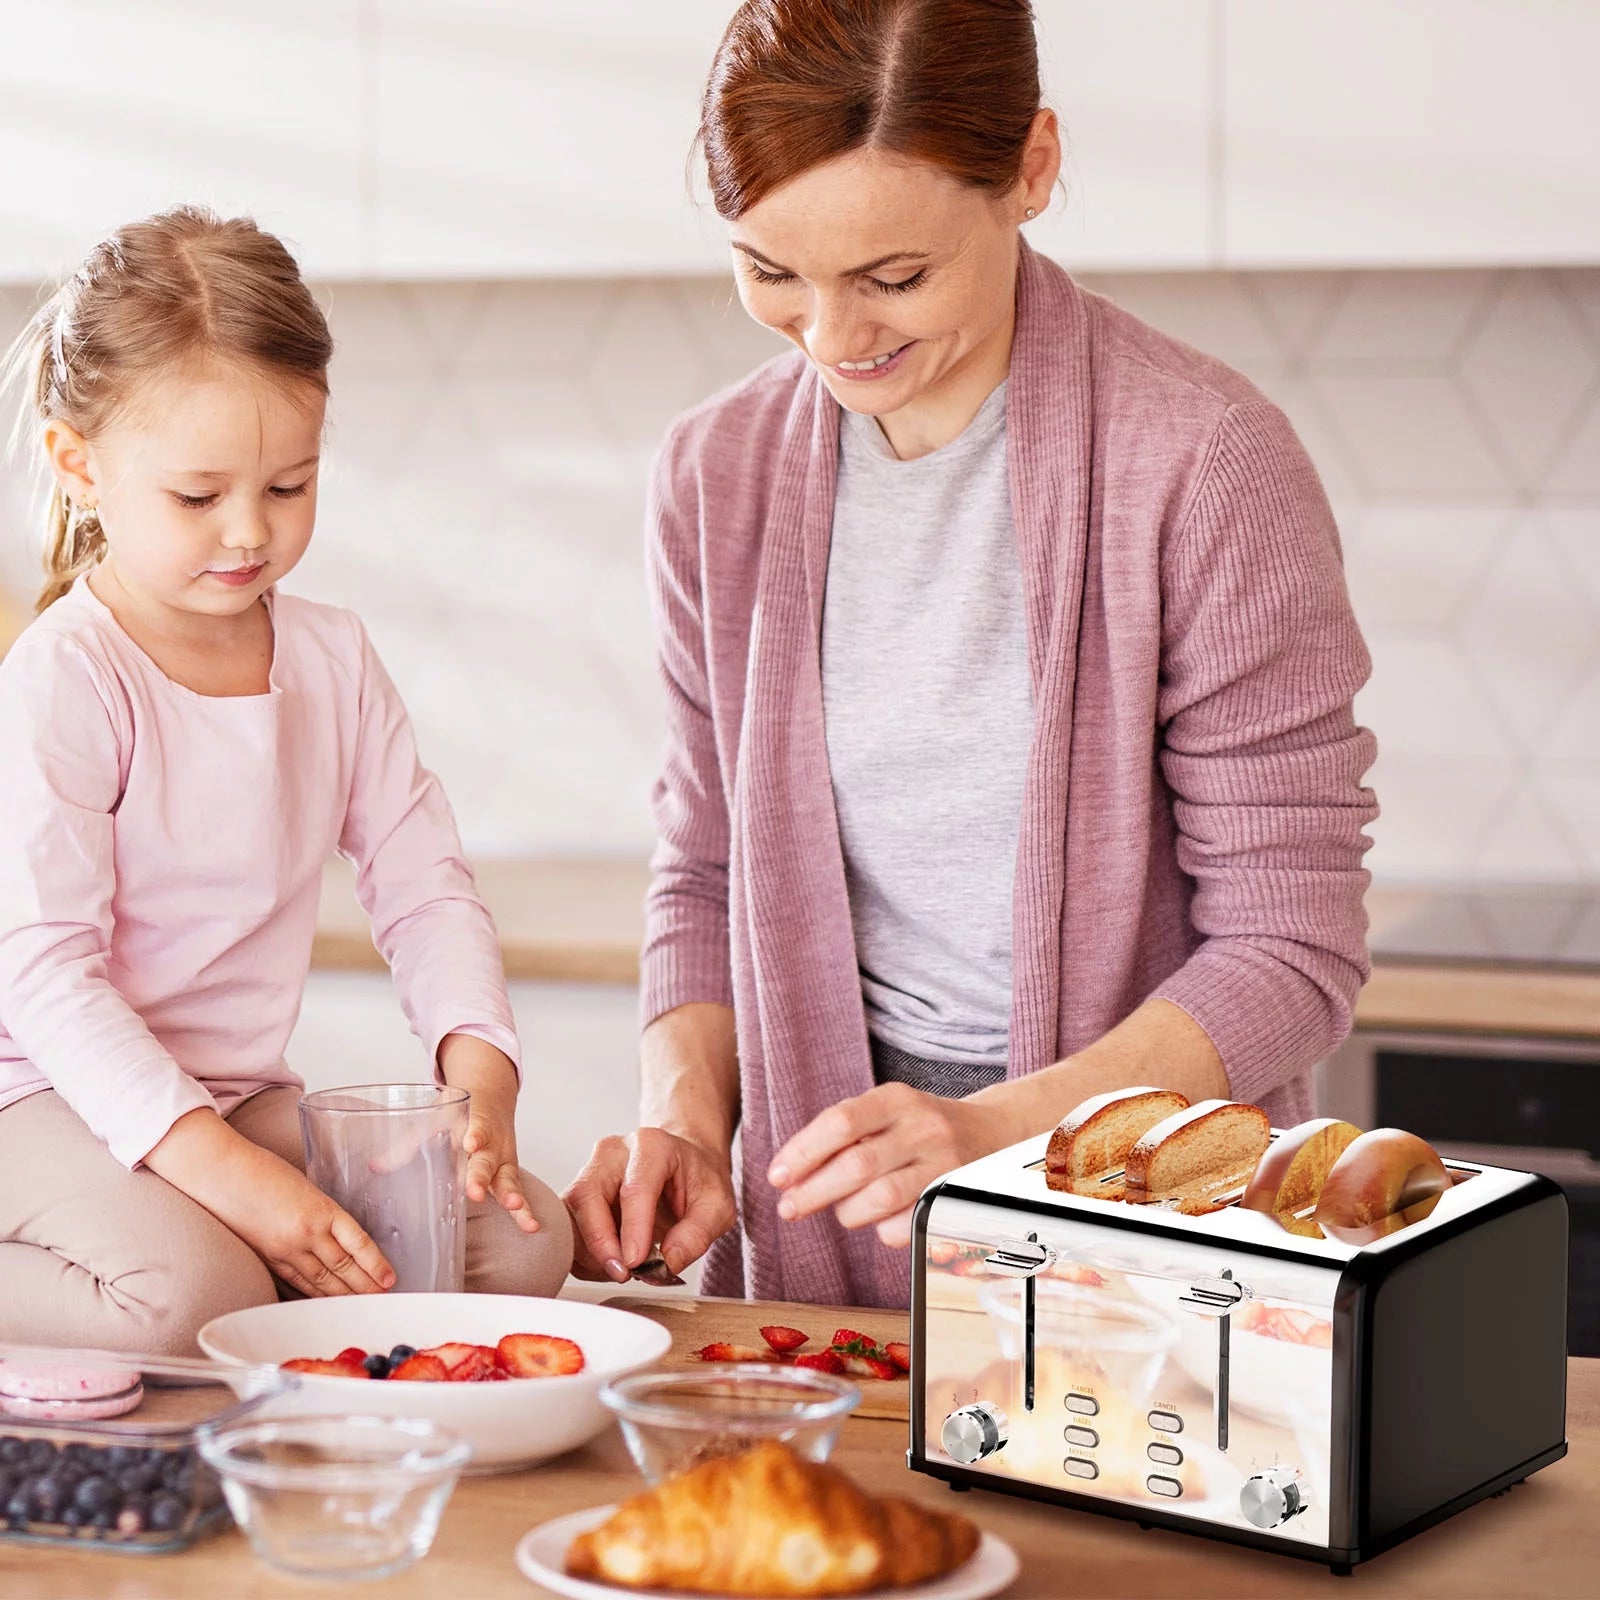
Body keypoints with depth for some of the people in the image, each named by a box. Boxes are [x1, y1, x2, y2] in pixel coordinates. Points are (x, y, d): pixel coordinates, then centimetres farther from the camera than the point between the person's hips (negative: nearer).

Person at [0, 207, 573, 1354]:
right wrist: (234, 1176, -30)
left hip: (247, 1094, 7)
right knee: (188, 1296, -34)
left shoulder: (334, 658, 5)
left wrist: (480, 1082, -14)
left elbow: (425, 885, 5)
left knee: (523, 1242, -10)